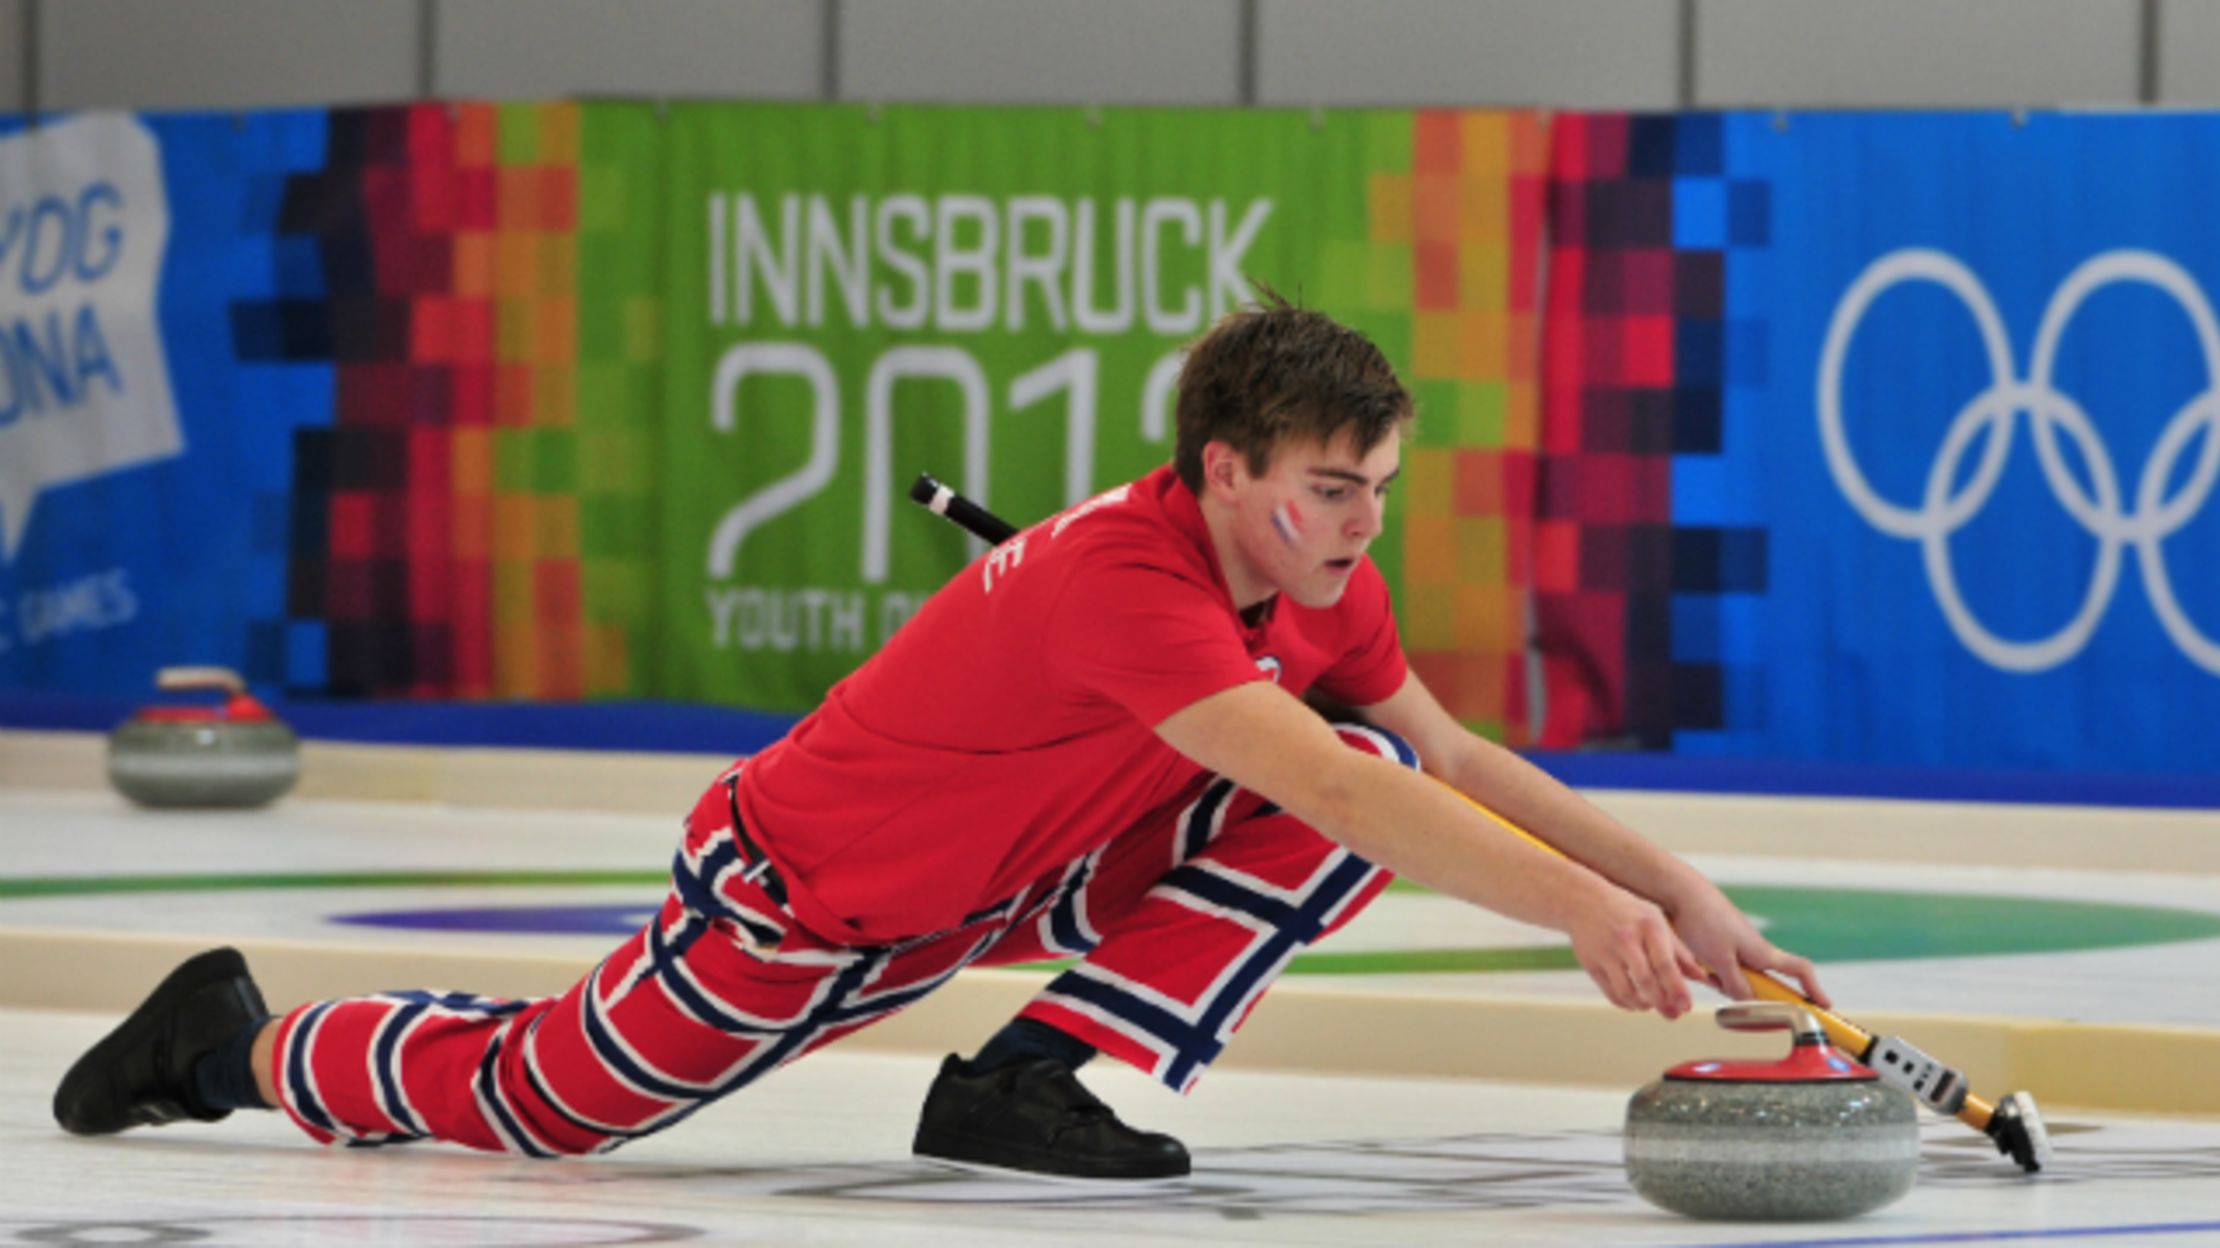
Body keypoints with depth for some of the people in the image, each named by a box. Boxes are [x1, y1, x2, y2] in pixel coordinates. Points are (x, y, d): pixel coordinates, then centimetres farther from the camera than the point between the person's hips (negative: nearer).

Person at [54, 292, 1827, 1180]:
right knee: (538, 1104, 5)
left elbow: (1450, 758, -2)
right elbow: (1315, 779, -50)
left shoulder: (1312, 577, -11)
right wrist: (1577, 905, -56)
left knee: (1382, 806, -10)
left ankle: (1042, 1077, -9)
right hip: (806, 894, -7)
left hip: (1010, 879, 7)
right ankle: (242, 1041, 34)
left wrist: (1672, 892, -13)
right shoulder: (1124, 579, -38)